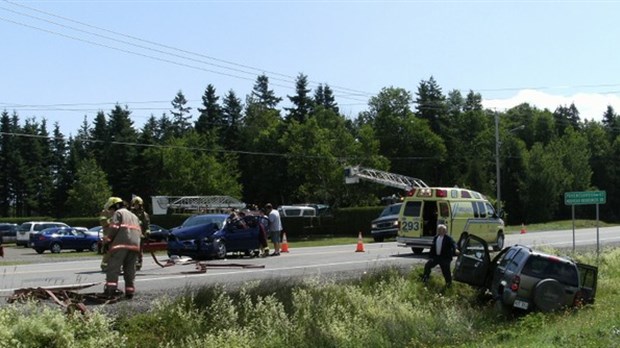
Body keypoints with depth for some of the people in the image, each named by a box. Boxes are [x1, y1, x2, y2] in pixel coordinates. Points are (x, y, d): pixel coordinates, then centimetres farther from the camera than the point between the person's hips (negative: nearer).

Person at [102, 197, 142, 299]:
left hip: (121, 244, -7)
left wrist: (107, 238, 8)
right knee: (130, 269, 10)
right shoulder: (134, 216, 31)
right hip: (135, 245, 7)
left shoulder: (118, 213, 8)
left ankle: (111, 289, -19)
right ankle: (130, 291, 6)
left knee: (113, 268, -7)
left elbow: (113, 228, -6)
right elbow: (139, 232, 25)